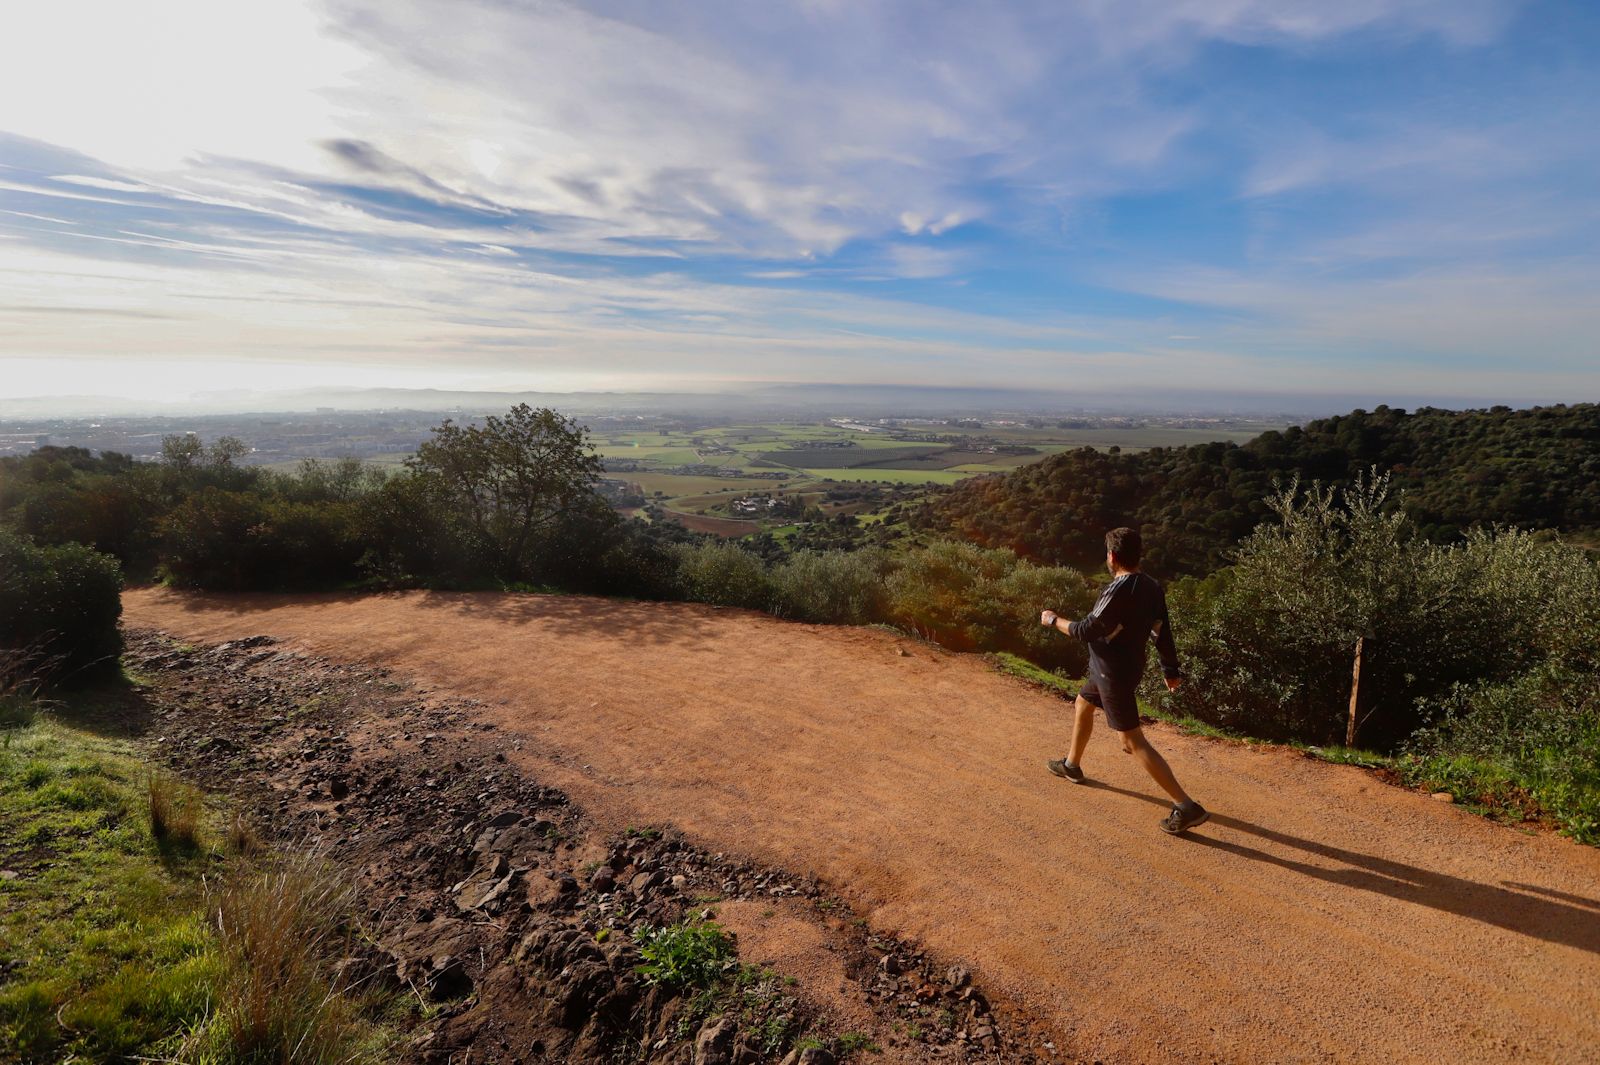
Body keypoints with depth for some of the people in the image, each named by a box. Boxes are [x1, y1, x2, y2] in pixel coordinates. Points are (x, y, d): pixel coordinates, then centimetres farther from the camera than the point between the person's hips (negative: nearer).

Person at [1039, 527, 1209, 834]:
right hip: (1129, 667, 10)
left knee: (1134, 741, -6)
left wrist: (1054, 620, -3)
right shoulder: (1152, 587, 0)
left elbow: (1086, 631, -19)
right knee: (1082, 706, 28)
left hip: (1113, 673, -10)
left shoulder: (1118, 590, -26)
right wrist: (1171, 670, 14)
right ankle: (1072, 765, 46)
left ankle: (1186, 807, -6)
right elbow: (1163, 632, 6)